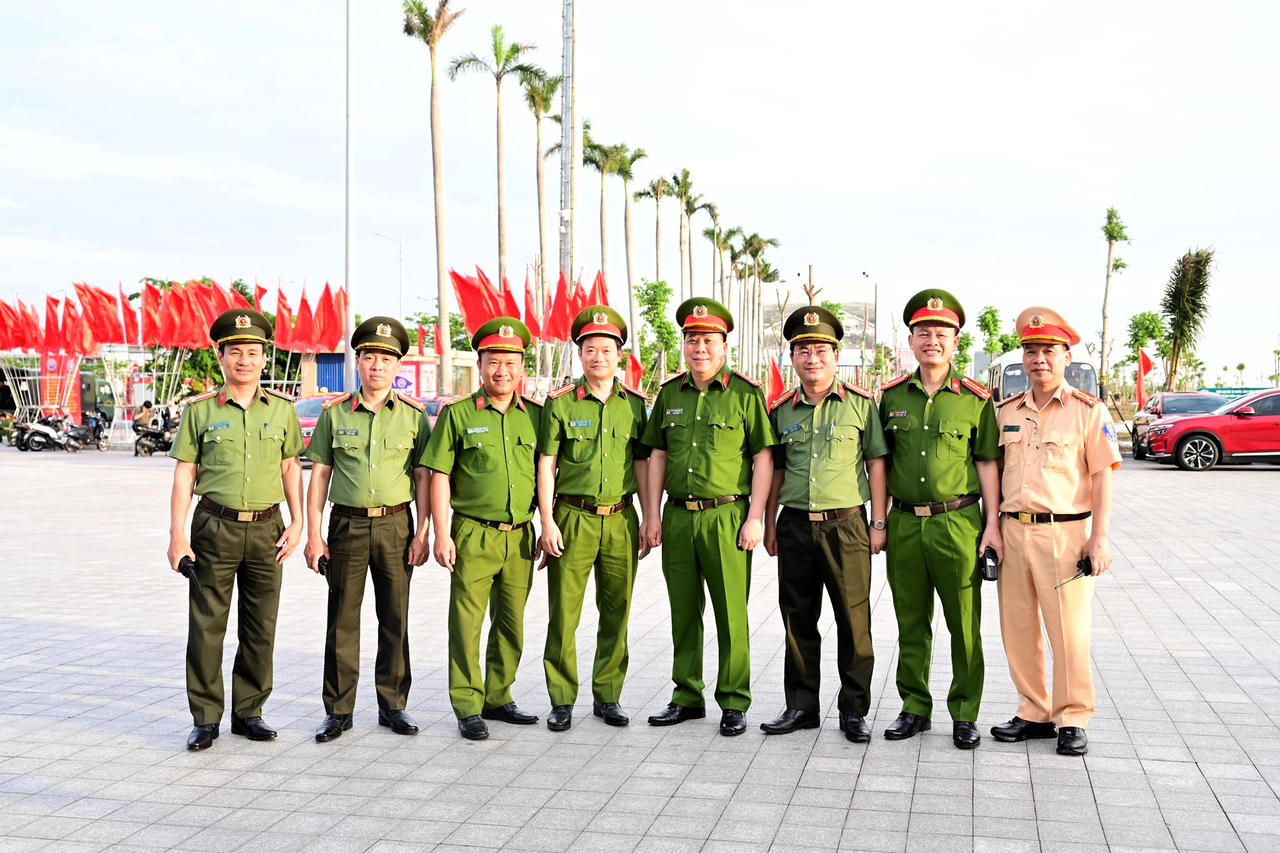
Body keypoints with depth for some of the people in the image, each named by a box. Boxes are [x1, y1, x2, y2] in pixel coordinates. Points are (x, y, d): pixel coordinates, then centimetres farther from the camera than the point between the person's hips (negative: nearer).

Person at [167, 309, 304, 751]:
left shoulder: (281, 408, 6)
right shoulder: (200, 410, 1)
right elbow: (184, 473, 1)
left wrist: (297, 522, 2)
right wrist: (177, 535, -5)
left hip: (266, 529, 2)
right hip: (215, 528, -2)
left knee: (261, 628, 8)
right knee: (206, 627, 1)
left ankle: (249, 712, 21)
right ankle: (205, 718, 12)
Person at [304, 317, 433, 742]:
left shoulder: (413, 414, 3)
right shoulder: (334, 413, 4)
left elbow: (422, 476, 4)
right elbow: (319, 475, 5)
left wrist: (422, 533, -3)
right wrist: (313, 534, -1)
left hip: (395, 524, 0)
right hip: (347, 525, 0)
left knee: (395, 619, 6)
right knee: (342, 621, 4)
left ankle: (393, 705, 19)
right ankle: (338, 710, 14)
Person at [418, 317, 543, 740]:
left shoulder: (536, 416, 8)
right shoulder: (457, 414, 0)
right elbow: (439, 476, -1)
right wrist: (441, 535, -7)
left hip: (520, 537, 3)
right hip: (473, 535, -3)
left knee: (511, 624, 11)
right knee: (467, 623, -1)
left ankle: (498, 698, 25)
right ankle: (468, 708, 9)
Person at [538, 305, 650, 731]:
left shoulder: (634, 404, 9)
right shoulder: (560, 403, 1)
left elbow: (642, 465, 12)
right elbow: (546, 465, 0)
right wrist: (547, 521, -7)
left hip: (620, 520, 3)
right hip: (572, 518, -2)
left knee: (616, 613, 7)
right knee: (563, 613, 0)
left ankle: (607, 696, 19)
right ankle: (562, 700, 11)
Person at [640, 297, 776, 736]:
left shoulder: (745, 393, -2)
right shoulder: (670, 394, 11)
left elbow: (763, 458, -3)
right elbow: (657, 456, 15)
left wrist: (755, 518, -9)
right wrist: (652, 514, 9)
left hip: (726, 515, -4)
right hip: (677, 516, 4)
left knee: (731, 614, -1)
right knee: (684, 612, 11)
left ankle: (734, 703, 10)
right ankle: (687, 696, 22)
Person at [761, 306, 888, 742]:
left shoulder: (861, 403, 0)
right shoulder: (781, 409, 9)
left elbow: (876, 462, 2)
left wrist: (879, 522, -3)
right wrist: (768, 524, 13)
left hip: (845, 524, -3)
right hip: (794, 526, 3)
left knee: (854, 621, 2)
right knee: (798, 620, 9)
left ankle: (854, 710, 14)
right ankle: (801, 706, 21)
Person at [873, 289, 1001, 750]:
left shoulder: (975, 398, 1)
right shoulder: (892, 395, 7)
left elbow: (987, 463, 2)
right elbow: (881, 462, 11)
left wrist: (993, 524, -4)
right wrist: (878, 521, 8)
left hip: (958, 522, -2)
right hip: (905, 524, 2)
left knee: (964, 624, 2)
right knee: (911, 623, 10)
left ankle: (965, 713, 15)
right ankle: (915, 707, 22)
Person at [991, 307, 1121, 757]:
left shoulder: (1088, 410, -1)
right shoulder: (1006, 411, 12)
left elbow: (1102, 476, -4)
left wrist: (1099, 538, -11)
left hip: (1065, 533, -5)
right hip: (1013, 530, 5)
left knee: (1069, 630, -1)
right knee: (1018, 629, 9)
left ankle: (1072, 718, 12)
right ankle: (1034, 712, 22)